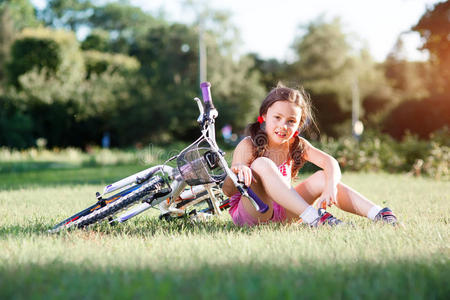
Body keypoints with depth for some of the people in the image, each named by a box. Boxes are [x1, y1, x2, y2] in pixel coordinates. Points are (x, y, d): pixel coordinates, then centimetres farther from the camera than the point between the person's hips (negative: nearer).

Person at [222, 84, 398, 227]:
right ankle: (313, 218, -39)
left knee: (322, 178, -10)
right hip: (250, 214, -5)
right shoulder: (248, 146, -14)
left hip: (282, 212, 5)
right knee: (261, 164, -31)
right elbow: (227, 191, -20)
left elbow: (330, 162, -13)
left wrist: (330, 187, -35)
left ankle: (379, 215, -18)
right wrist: (237, 174, -43)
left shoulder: (296, 144, 1)